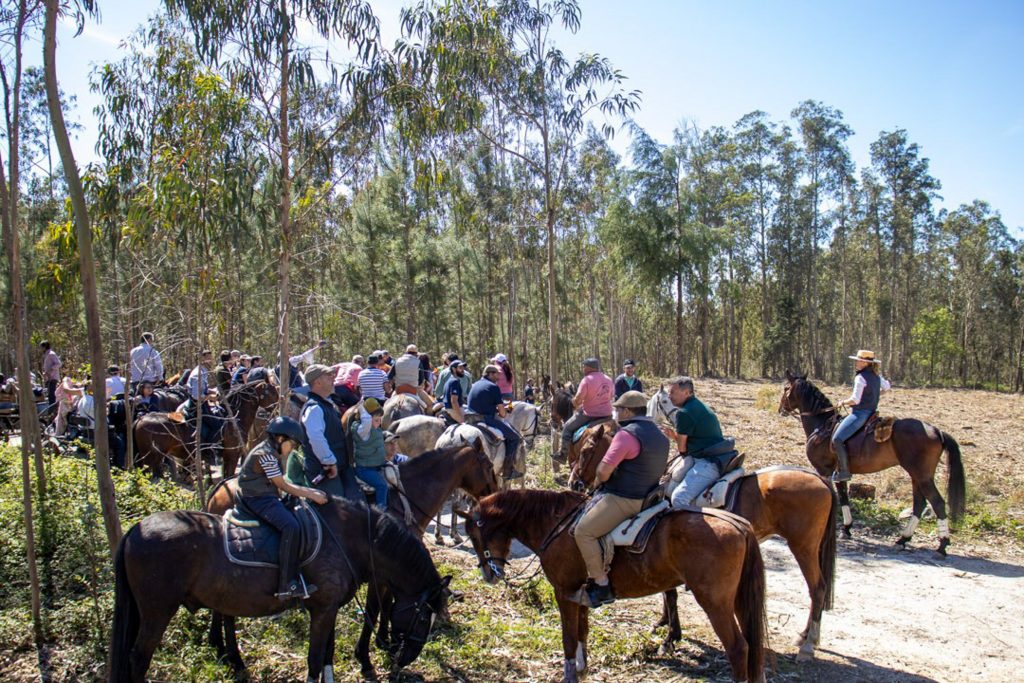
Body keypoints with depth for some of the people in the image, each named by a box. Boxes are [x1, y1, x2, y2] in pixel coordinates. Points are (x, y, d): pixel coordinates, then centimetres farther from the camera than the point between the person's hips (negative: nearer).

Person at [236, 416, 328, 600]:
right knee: (290, 526, -28)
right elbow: (283, 486, -14)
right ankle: (287, 586, -31)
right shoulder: (265, 454, -15)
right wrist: (311, 495, -10)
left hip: (266, 497, 11)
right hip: (259, 499, -11)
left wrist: (309, 491, 8)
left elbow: (280, 485, 16)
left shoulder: (272, 453, 16)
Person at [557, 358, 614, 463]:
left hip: (589, 414, -6)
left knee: (567, 428, 12)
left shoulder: (586, 380, -16)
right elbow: (611, 395, 15)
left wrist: (575, 406, 2)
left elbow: (578, 399, -19)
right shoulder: (608, 379, 6)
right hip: (607, 414, 6)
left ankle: (563, 455, 14)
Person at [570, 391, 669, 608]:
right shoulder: (659, 435, 13)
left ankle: (601, 586, -12)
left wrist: (599, 482, 1)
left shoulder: (627, 434, -18)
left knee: (584, 531, -11)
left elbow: (604, 470, -23)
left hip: (623, 499, -11)